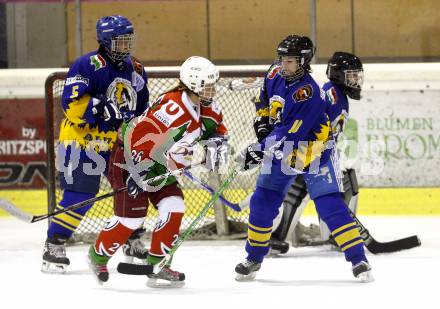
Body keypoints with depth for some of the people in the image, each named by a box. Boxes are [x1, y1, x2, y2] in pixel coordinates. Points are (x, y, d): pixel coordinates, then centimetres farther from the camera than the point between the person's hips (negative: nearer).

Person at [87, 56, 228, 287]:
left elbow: (218, 127, 17)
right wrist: (138, 171, -30)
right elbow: (135, 135, -34)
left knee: (174, 209, -6)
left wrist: (216, 143, -6)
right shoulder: (172, 107, -33)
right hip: (135, 162, -8)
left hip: (161, 168, 8)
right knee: (131, 217, -9)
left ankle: (157, 265, 2)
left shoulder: (208, 107, -4)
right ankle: (98, 256, 14)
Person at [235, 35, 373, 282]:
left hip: (313, 153, -7)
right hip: (281, 150, 7)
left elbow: (291, 134, -32)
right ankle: (254, 258, 19)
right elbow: (266, 99, 19)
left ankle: (358, 259, -11)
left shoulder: (309, 93, -28)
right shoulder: (276, 74, -6)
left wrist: (262, 150, -35)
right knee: (262, 203, 4)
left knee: (330, 205, -14)